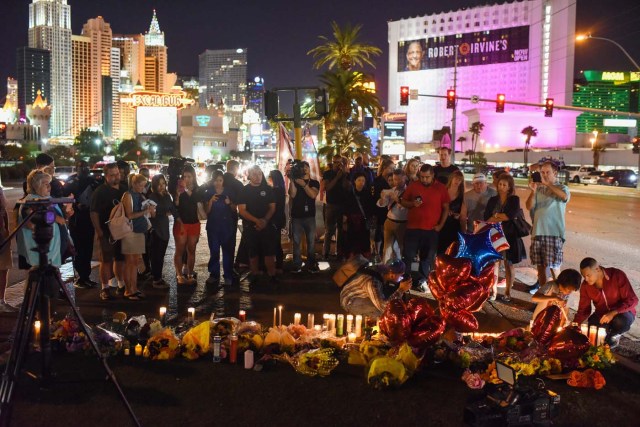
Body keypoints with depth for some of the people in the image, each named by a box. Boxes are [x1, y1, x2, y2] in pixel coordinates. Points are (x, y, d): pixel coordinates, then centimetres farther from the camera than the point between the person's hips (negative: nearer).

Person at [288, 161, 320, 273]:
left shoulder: (314, 183, 7)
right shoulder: (295, 182, 8)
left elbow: (313, 195, -12)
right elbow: (292, 195, -10)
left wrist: (304, 184, -22)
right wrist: (291, 180, -19)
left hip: (310, 216, 0)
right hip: (296, 216, 0)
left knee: (311, 241, -2)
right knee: (296, 241, -2)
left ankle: (311, 264, 1)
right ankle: (297, 264, -1)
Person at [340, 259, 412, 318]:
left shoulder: (384, 269, -15)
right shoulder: (373, 282, -38)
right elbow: (383, 306, -41)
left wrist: (402, 283, -16)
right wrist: (401, 290, -38)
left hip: (363, 295, 8)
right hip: (351, 301, -8)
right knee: (384, 312, -27)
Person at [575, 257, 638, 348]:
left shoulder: (618, 275, -24)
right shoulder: (586, 285, -12)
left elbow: (632, 300, -24)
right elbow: (584, 309, -5)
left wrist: (613, 313, -37)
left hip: (622, 312, -3)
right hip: (602, 314, 3)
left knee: (621, 322, -38)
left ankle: (612, 335, -2)